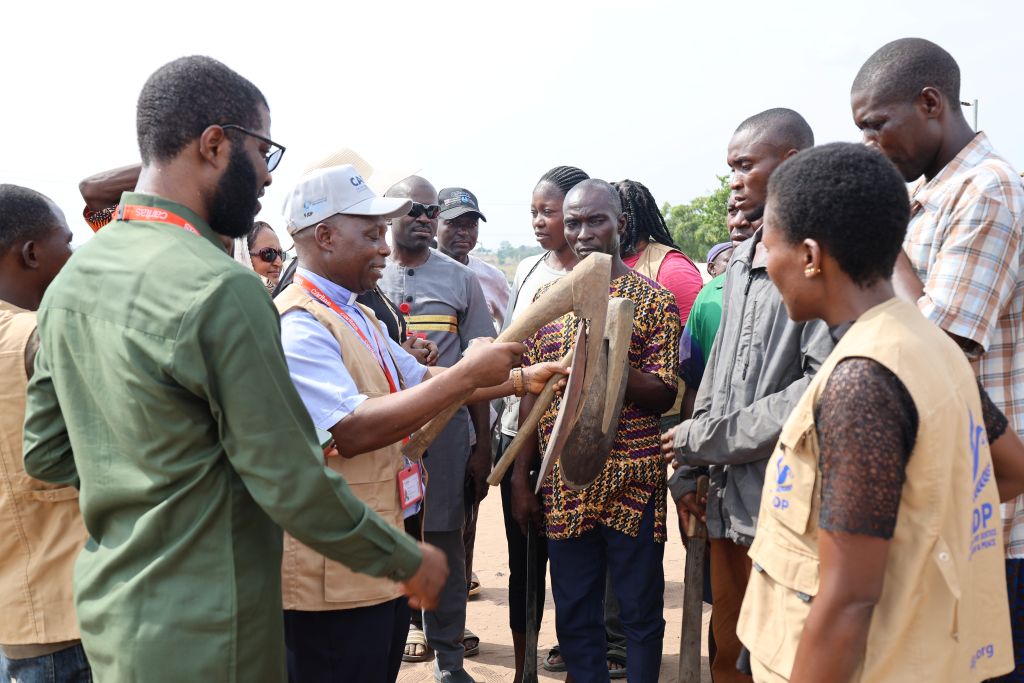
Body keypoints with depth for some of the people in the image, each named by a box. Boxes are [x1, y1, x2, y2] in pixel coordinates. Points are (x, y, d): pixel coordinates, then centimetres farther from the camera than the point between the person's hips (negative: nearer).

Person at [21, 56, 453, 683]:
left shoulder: (74, 274, 3)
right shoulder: (222, 289, -23)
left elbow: (45, 453, 10)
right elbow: (293, 486, -21)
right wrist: (409, 561, -7)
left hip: (106, 607, 8)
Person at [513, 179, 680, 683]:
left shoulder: (654, 299, -3)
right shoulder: (547, 301, 9)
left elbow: (664, 397, -7)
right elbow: (532, 396, 11)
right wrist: (520, 478, 6)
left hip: (633, 485, -3)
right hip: (563, 489, 4)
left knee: (641, 612, 9)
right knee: (574, 615, 12)